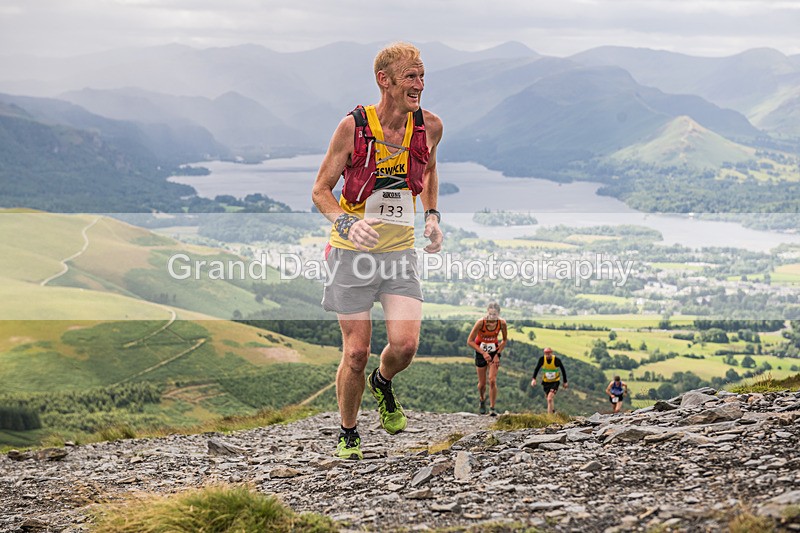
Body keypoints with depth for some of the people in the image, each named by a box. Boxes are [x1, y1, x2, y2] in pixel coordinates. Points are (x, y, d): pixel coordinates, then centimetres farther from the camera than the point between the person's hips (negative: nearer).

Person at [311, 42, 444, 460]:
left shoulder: (429, 126, -2)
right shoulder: (353, 127, -12)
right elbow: (321, 190, -5)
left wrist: (432, 215, 8)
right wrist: (348, 223, -23)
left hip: (400, 251, 3)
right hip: (353, 252, -2)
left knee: (405, 344, -13)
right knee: (356, 353, 0)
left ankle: (383, 384, 23)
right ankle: (348, 435, 23)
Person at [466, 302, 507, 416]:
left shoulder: (502, 323, -18)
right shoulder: (481, 323, -25)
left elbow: (505, 340, 0)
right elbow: (469, 341, -19)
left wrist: (498, 354, -9)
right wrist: (483, 353, -26)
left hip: (494, 353, 1)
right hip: (480, 352, -1)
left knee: (492, 381, -13)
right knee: (482, 383, 7)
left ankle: (492, 408, -4)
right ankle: (482, 400, 38)